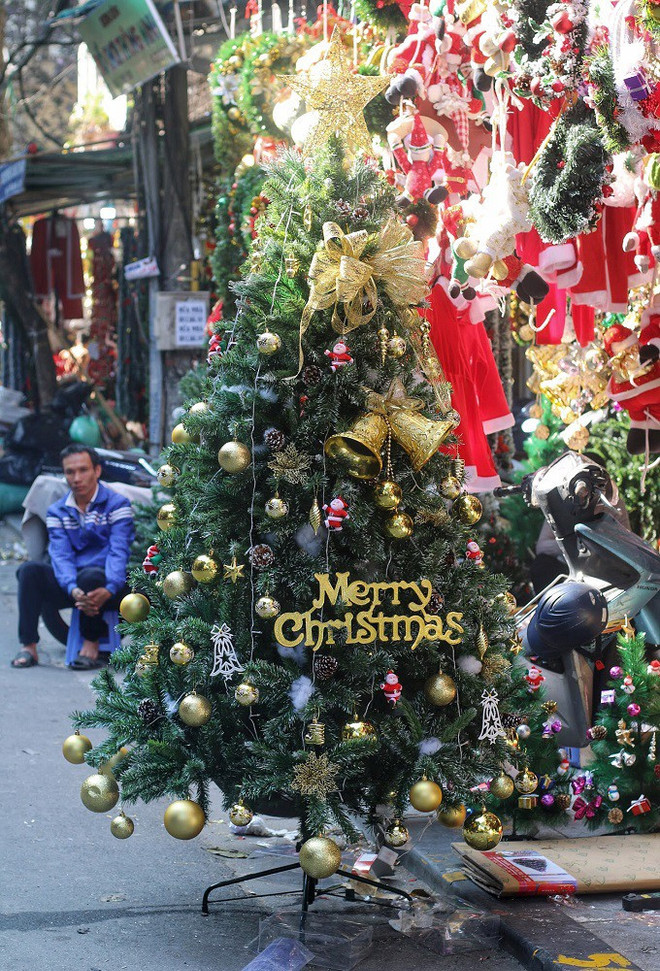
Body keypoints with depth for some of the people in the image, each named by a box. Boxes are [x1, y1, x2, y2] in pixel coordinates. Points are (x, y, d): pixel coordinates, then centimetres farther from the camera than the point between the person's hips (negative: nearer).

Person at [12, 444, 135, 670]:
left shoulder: (117, 505, -3)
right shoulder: (57, 511, 8)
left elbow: (119, 552, -15)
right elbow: (60, 555, -7)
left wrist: (109, 589, -35)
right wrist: (73, 589, -29)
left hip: (106, 585, -4)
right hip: (71, 586, 4)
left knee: (90, 575, -37)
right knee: (29, 570, -21)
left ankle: (91, 645, -18)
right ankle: (28, 647, -25)